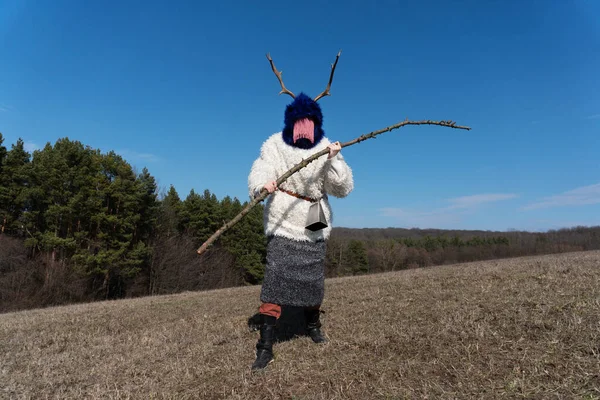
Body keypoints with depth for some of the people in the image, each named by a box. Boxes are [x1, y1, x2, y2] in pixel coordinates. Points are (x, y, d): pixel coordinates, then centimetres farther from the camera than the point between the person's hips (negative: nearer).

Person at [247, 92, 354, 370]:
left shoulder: (326, 147, 0)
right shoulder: (276, 145, -5)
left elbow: (343, 188, -7)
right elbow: (260, 172, -20)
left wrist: (334, 160, -23)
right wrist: (262, 185, -43)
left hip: (314, 225, 3)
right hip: (283, 223, -2)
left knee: (314, 278, 11)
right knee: (275, 277, -12)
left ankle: (313, 324, 39)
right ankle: (265, 346, -3)